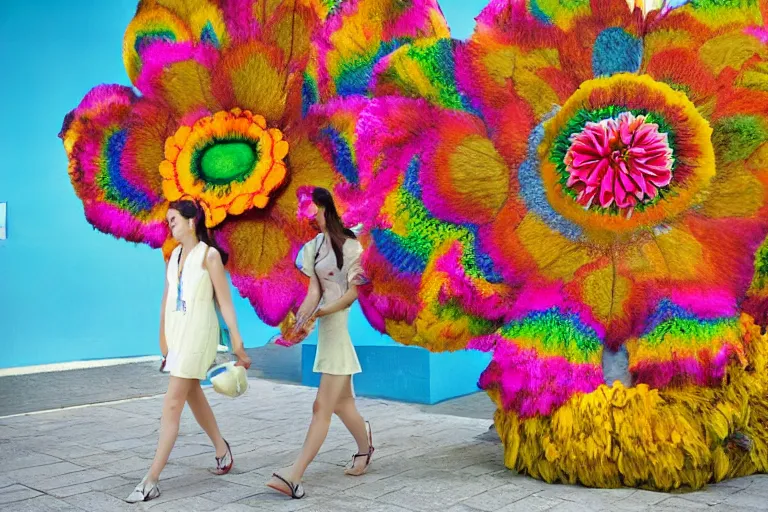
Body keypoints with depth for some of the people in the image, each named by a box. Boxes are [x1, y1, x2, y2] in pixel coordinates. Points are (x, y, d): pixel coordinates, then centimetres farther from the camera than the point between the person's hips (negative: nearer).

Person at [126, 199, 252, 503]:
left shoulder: (209, 254, -9)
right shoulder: (174, 256, 11)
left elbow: (224, 300, -12)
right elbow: (167, 298, 13)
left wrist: (237, 341, -15)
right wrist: (162, 336, 11)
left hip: (198, 332, -8)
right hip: (176, 330, 8)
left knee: (172, 404, -9)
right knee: (193, 395, 19)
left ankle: (151, 480, -5)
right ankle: (222, 450, 39)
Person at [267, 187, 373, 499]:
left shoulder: (349, 244, -10)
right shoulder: (313, 246, 11)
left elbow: (354, 292, -12)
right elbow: (314, 289, 2)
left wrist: (320, 312, -23)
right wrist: (303, 314, -17)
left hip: (344, 326, -7)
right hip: (327, 327, 7)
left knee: (322, 407, -9)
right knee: (341, 403, 17)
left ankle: (295, 476, -11)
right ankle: (365, 448, 39)